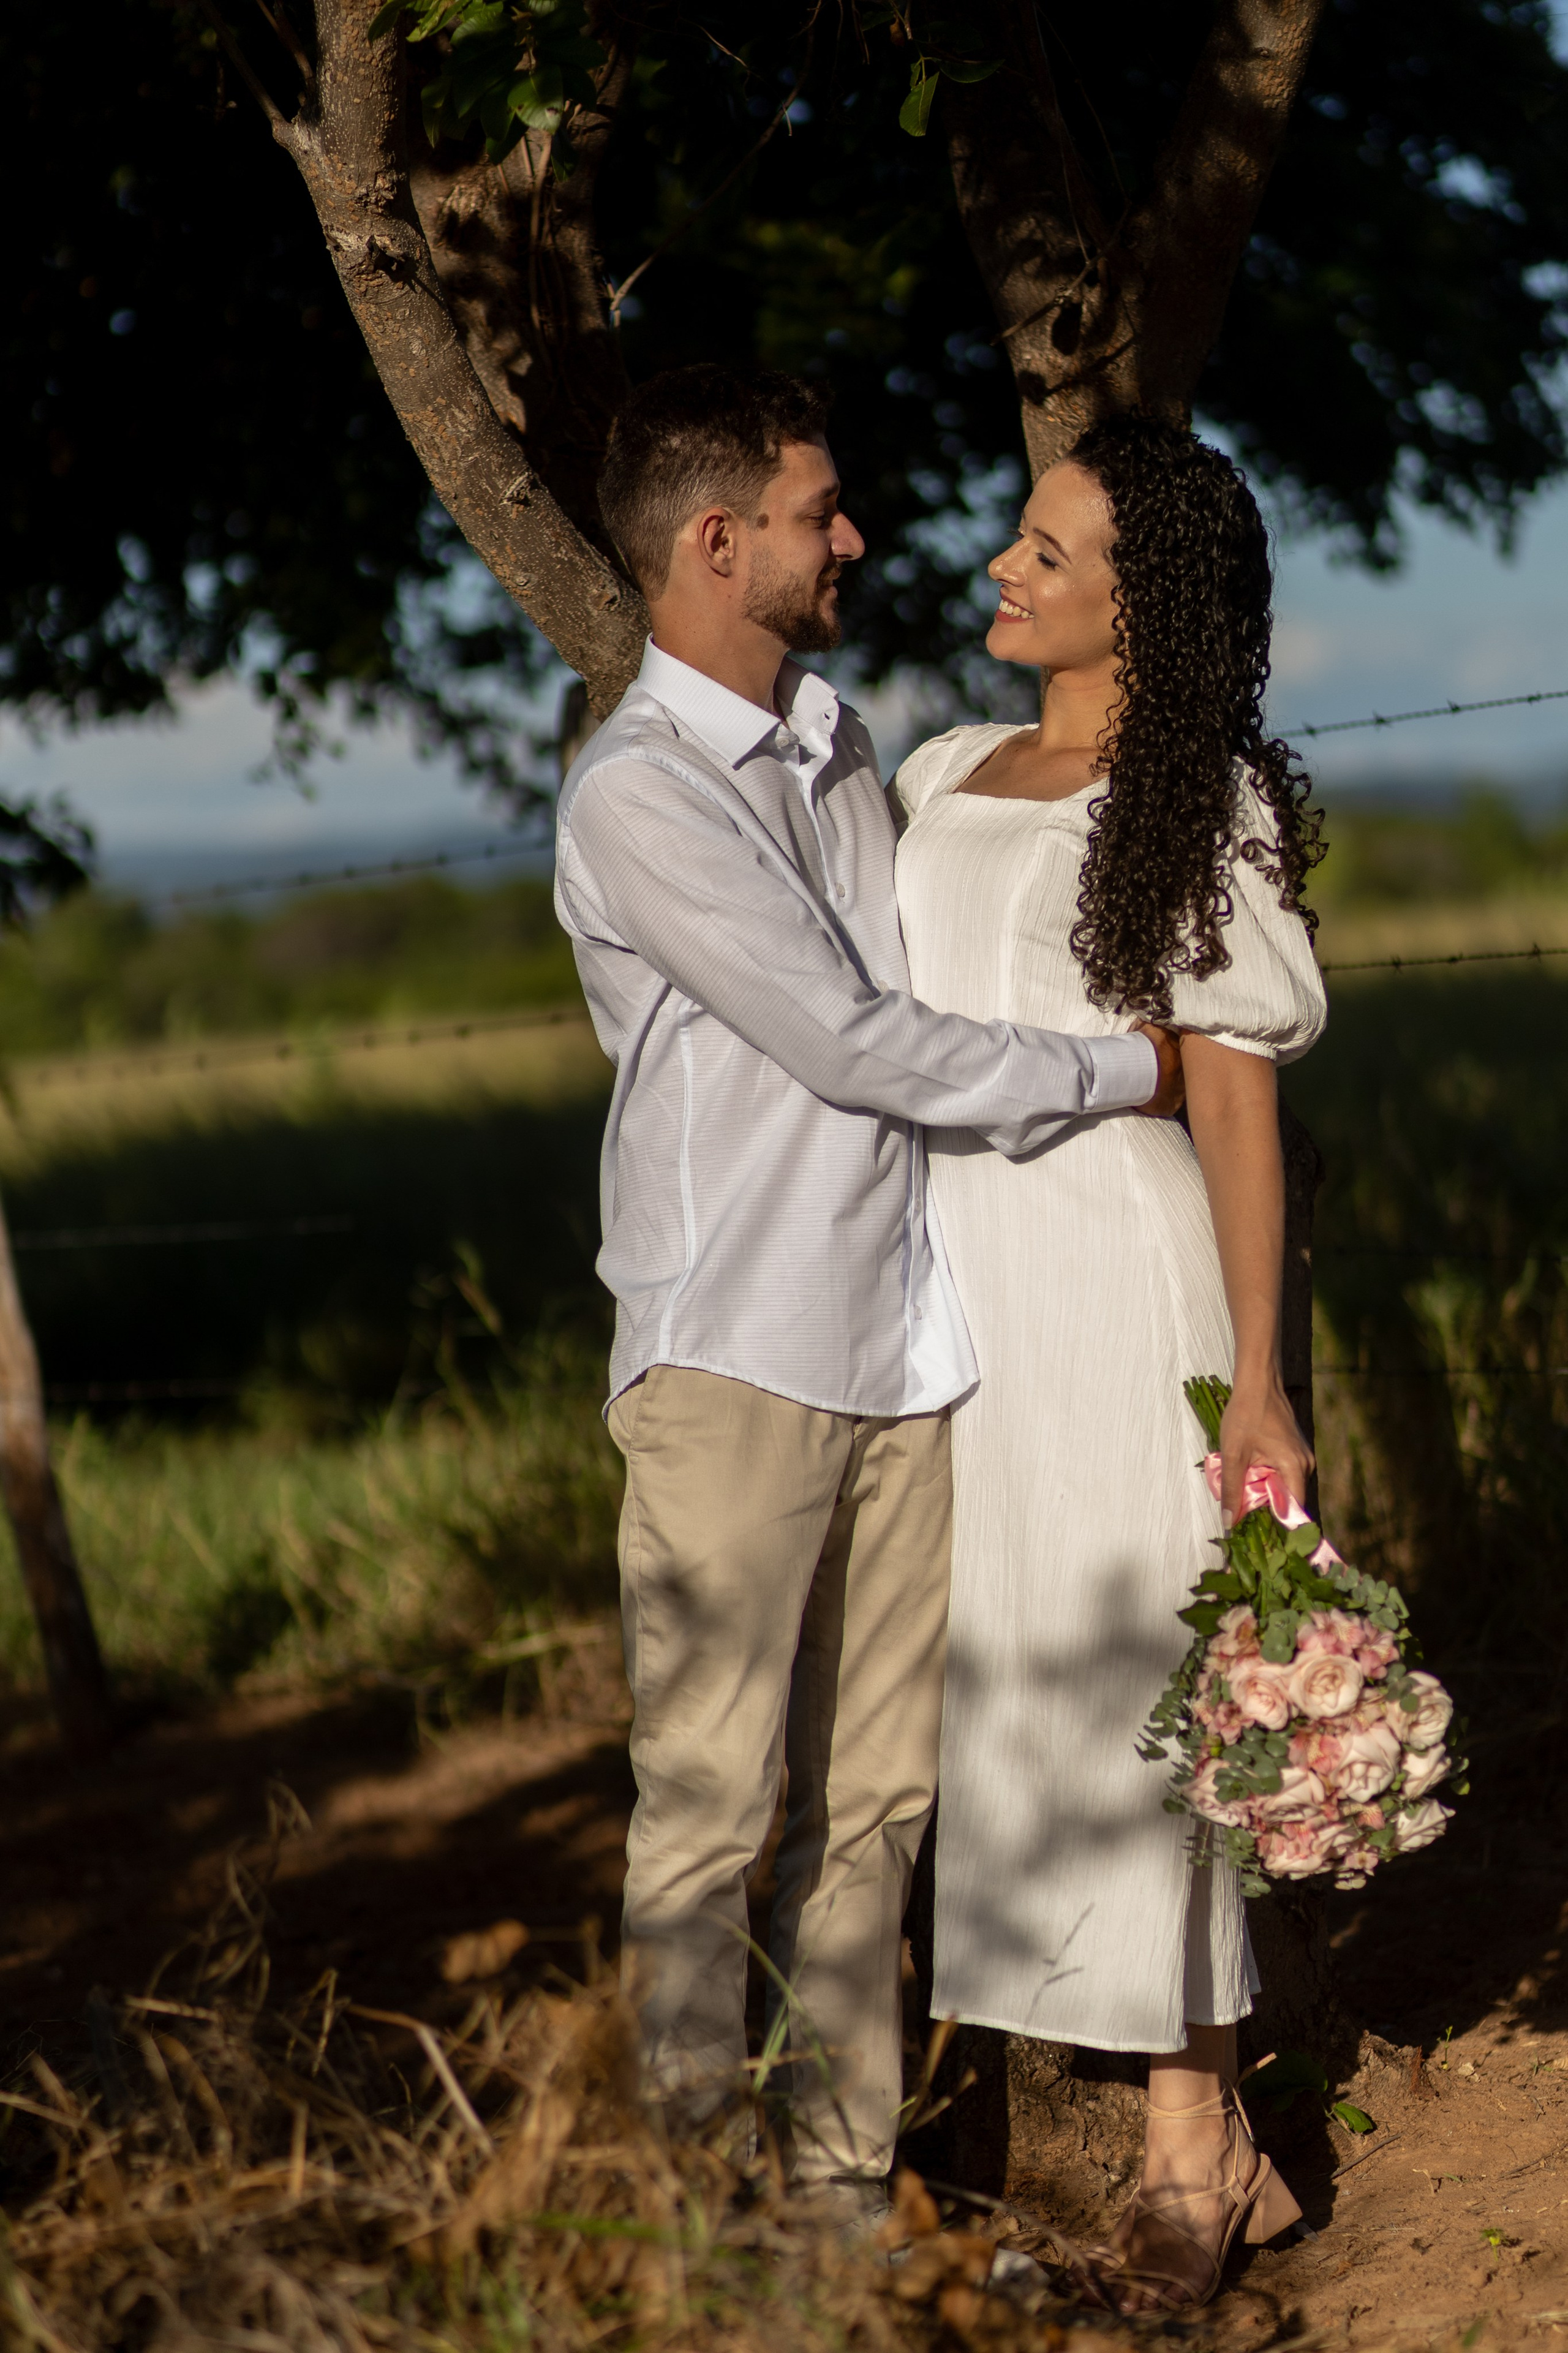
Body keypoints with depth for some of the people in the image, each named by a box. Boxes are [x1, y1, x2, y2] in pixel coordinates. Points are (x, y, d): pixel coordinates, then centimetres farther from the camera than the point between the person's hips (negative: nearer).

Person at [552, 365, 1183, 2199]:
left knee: (876, 1800, 9)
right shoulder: (637, 791, -10)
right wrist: (1123, 1075, -6)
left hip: (901, 1340, 7)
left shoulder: (835, 743, 16)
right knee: (712, 1805, -4)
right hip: (737, 1357, -7)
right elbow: (849, 1042, -13)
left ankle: (848, 2174, 15)